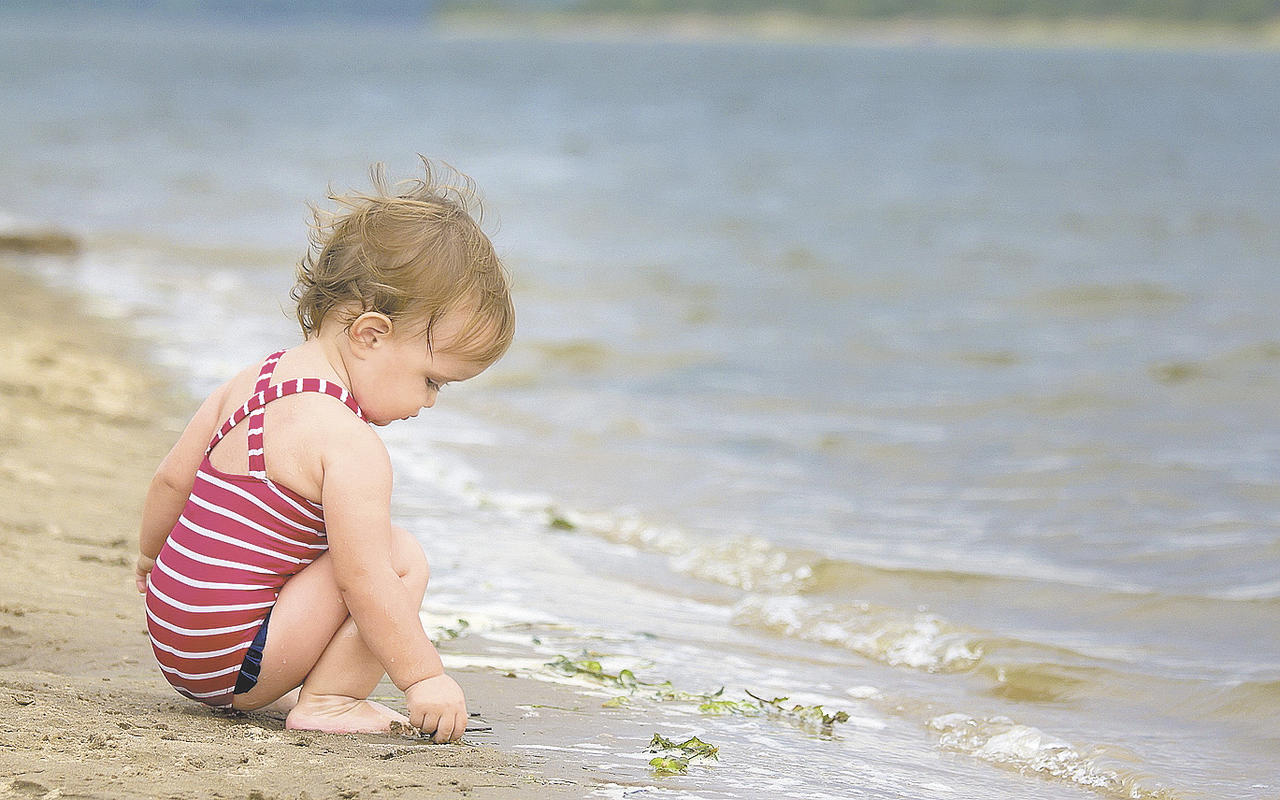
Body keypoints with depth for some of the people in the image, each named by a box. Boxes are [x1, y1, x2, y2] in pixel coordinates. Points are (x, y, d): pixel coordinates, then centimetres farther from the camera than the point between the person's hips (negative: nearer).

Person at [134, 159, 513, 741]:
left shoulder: (255, 381, 8)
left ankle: (266, 693, 20)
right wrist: (423, 677, -16)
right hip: (232, 662, -10)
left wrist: (151, 554, 34)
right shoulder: (352, 447, -20)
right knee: (402, 557, -12)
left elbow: (171, 480, 17)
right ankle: (327, 700, -8)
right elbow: (364, 580, -23)